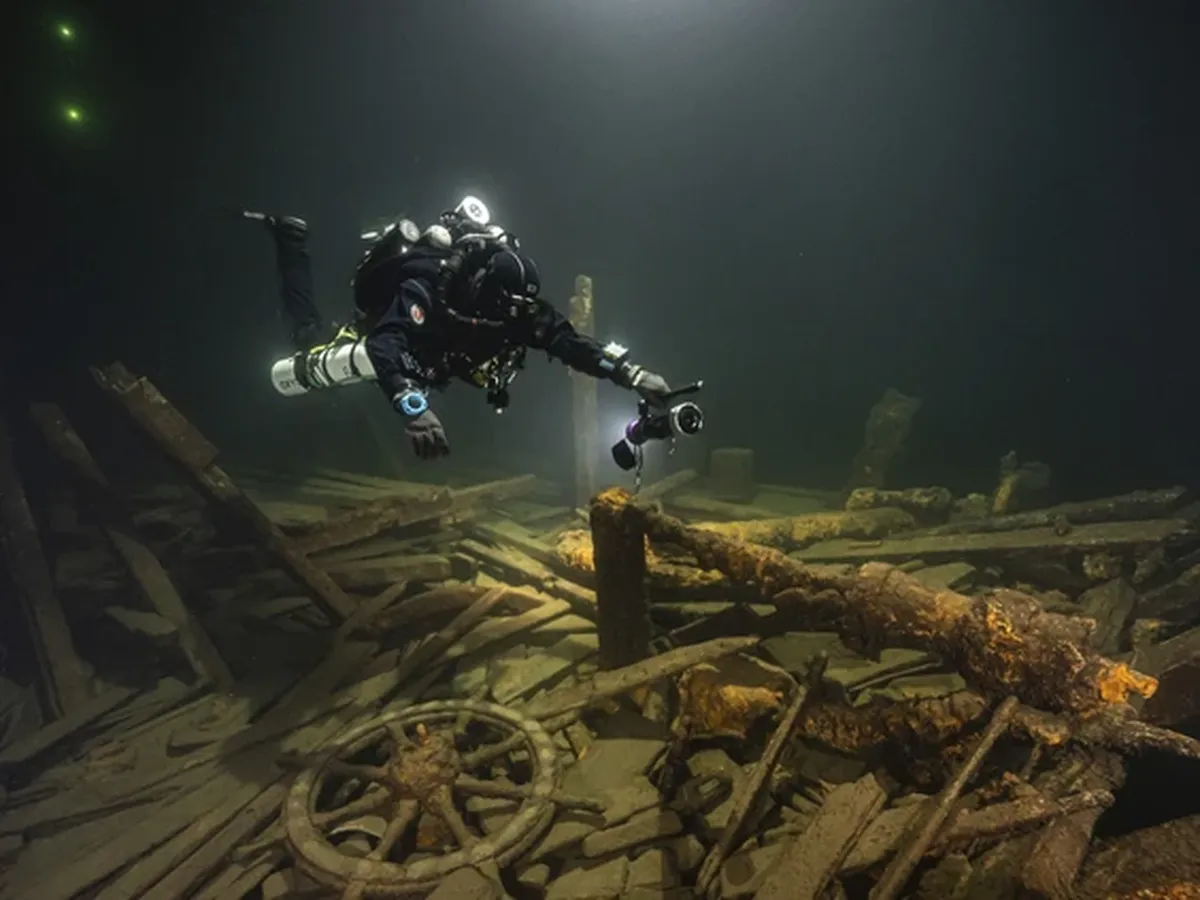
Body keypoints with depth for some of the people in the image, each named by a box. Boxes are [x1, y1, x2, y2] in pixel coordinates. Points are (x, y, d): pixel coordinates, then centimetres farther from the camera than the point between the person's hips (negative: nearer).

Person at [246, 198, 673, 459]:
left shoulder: (513, 303, -30)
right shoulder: (425, 290, -47)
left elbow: (564, 338, -35)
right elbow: (383, 342, -60)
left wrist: (629, 372, -47)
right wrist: (413, 407, -78)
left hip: (425, 357, 5)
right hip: (375, 332, -5)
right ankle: (291, 238, 25)